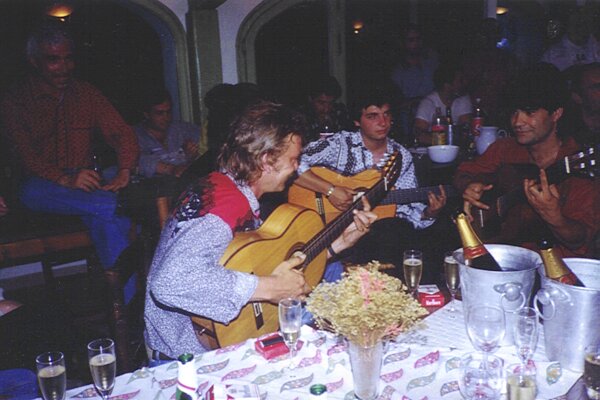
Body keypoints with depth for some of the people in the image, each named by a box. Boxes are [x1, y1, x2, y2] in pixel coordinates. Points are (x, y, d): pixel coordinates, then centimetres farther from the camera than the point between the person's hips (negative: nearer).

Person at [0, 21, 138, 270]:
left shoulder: (87, 94, 13)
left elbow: (122, 133, 5)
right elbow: (24, 155, -8)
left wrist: (124, 172, -15)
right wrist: (65, 180, -25)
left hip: (85, 182, 2)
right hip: (42, 186, -2)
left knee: (105, 216, -33)